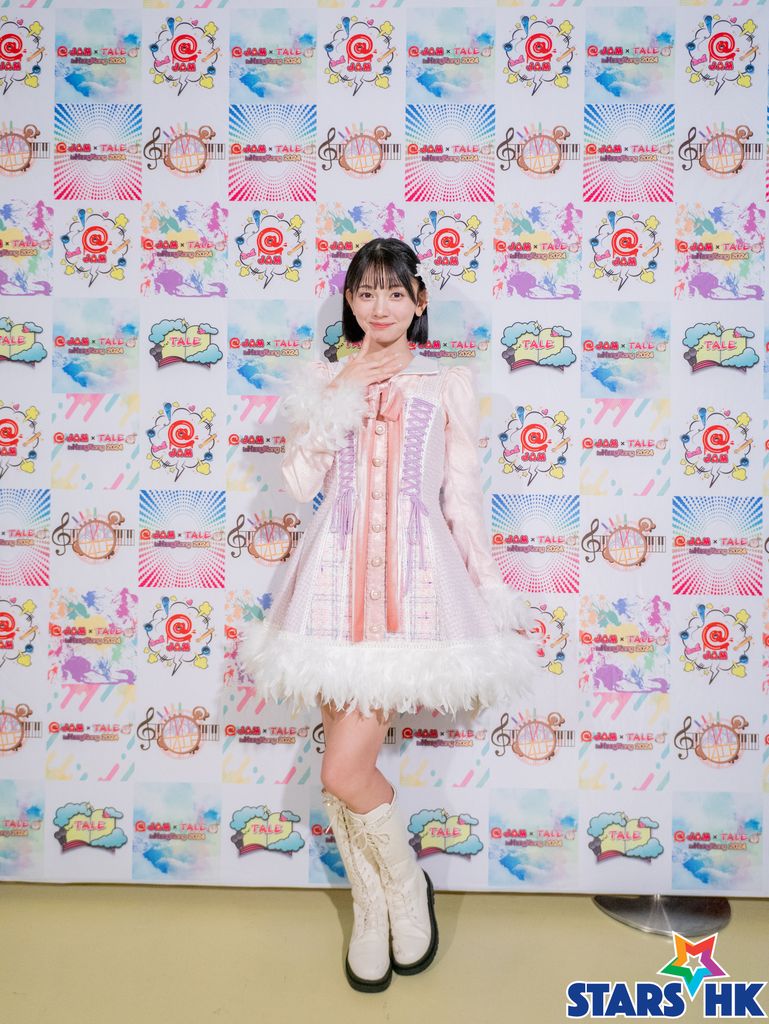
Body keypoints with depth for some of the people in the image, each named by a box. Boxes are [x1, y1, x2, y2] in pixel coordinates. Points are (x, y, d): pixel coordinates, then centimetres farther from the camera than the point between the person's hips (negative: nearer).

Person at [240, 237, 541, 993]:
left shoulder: (450, 382, 7)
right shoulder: (323, 378, 11)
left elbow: (463, 500, 7)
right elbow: (299, 485, 0)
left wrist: (496, 598, 6)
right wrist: (341, 394, -6)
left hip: (414, 577, -2)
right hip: (337, 575, 3)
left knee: (345, 771, -8)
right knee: (346, 764, 8)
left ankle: (406, 884, 23)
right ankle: (371, 910, 33)